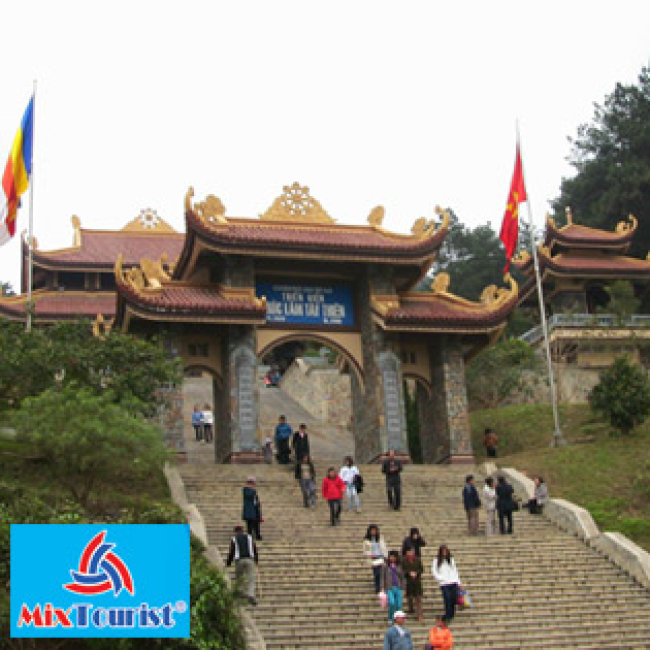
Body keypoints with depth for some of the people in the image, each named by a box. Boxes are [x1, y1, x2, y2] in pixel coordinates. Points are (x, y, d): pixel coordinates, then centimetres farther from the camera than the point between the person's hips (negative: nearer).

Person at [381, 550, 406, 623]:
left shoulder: (399, 566, 7)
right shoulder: (385, 566, 2)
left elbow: (402, 578, 11)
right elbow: (383, 577, 4)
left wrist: (403, 589, 7)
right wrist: (383, 589, -2)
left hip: (398, 588, 2)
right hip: (389, 588, -2)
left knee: (399, 605, -2)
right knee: (392, 603, -19)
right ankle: (390, 618, 1)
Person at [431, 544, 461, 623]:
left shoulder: (451, 559, 14)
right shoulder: (437, 561, 3)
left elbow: (455, 571, 17)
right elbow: (434, 572, -1)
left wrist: (458, 581, 10)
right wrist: (442, 579, -9)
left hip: (454, 583, 4)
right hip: (444, 584, -4)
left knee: (454, 600, 0)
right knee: (447, 600, -11)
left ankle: (451, 616, 16)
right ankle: (448, 617, -5)